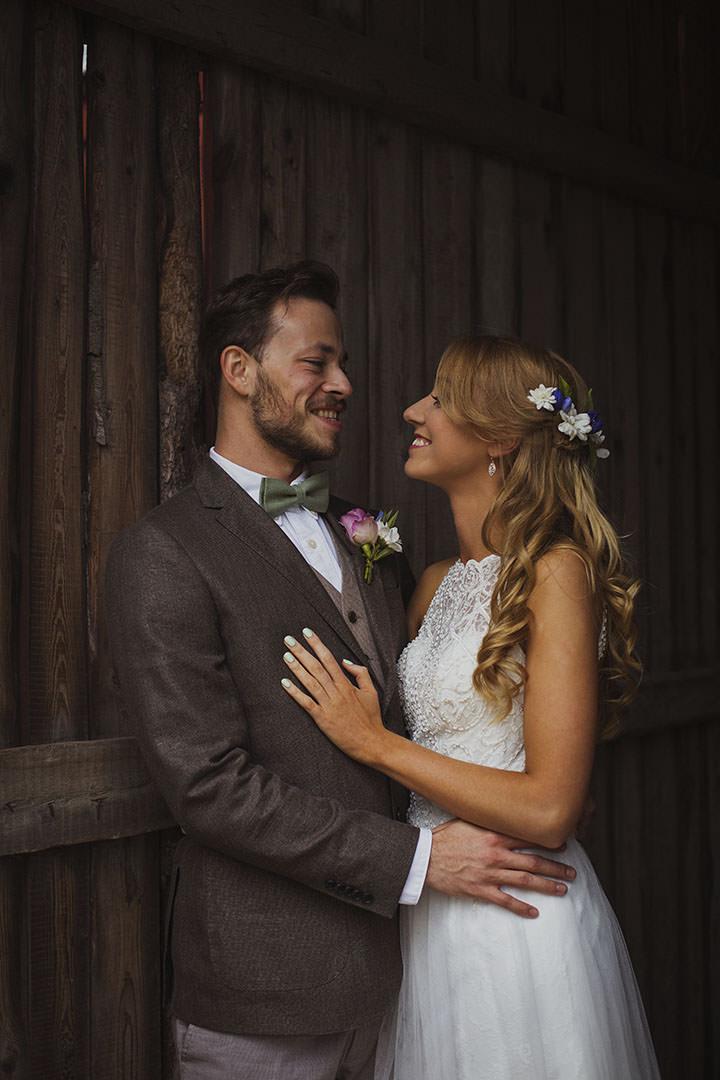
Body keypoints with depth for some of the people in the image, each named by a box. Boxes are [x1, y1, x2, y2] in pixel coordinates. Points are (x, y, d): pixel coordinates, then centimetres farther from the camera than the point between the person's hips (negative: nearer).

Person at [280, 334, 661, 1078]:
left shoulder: (557, 571, -15)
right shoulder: (436, 583, 7)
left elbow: (547, 809, -20)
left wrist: (374, 742, -16)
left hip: (519, 925, -7)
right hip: (432, 918, 7)